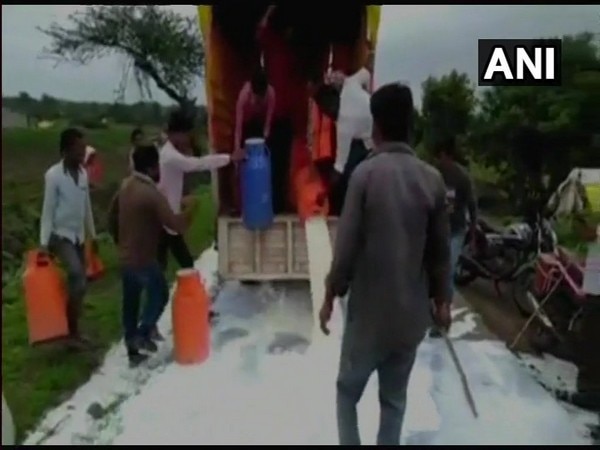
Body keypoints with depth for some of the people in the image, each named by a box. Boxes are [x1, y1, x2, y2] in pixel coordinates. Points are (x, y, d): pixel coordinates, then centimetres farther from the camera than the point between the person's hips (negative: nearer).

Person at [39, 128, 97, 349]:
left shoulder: (83, 173, 5)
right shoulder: (53, 175, -13)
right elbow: (47, 210, -13)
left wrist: (93, 234, 15)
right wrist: (44, 242, -18)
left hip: (79, 236, 7)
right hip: (60, 235, -7)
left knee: (79, 284, 8)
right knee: (77, 278, -21)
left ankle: (73, 330, 21)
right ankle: (72, 332, -8)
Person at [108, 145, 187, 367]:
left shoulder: (125, 186, 5)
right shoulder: (152, 194, -22)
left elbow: (112, 216, 16)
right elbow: (174, 224, -24)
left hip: (125, 256, 8)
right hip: (144, 258, -8)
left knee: (130, 302, 14)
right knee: (159, 294, 14)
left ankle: (132, 350, 22)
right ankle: (143, 334, 6)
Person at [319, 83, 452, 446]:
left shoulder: (366, 173, -14)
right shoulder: (433, 179, -3)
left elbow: (347, 246, -14)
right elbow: (441, 251, 3)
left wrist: (331, 296, 0)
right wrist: (441, 299, 18)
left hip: (369, 310, -3)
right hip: (412, 312, 4)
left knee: (348, 391, 17)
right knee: (395, 398, 18)